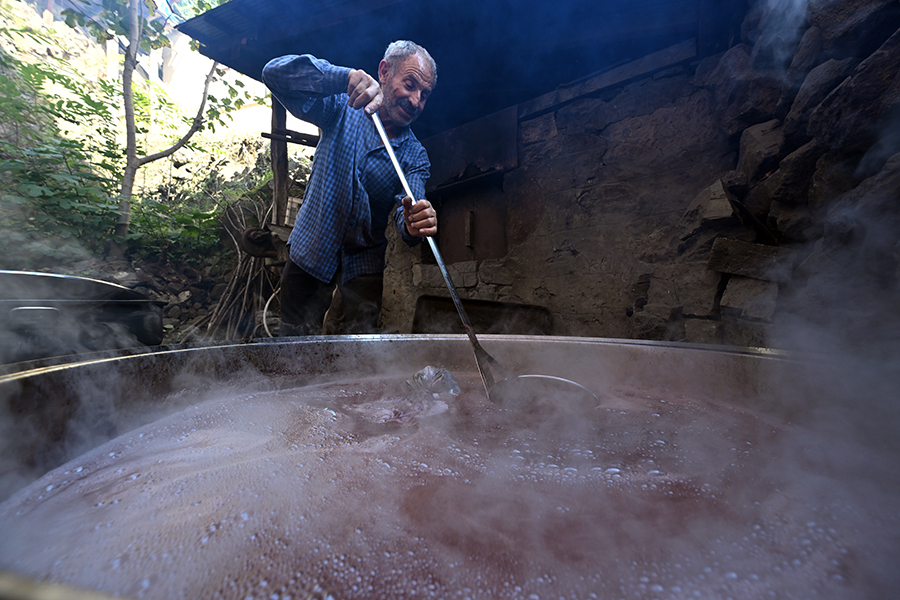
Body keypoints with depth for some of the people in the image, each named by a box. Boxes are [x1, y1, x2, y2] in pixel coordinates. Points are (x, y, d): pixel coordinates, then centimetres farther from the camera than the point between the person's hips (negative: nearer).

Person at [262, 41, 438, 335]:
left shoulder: (415, 156, -5)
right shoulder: (342, 107, -6)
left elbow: (410, 209, -18)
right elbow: (275, 72, -18)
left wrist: (414, 226, -45)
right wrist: (345, 76, -35)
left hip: (364, 259, 1)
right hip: (312, 247, 0)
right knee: (295, 342, 7)